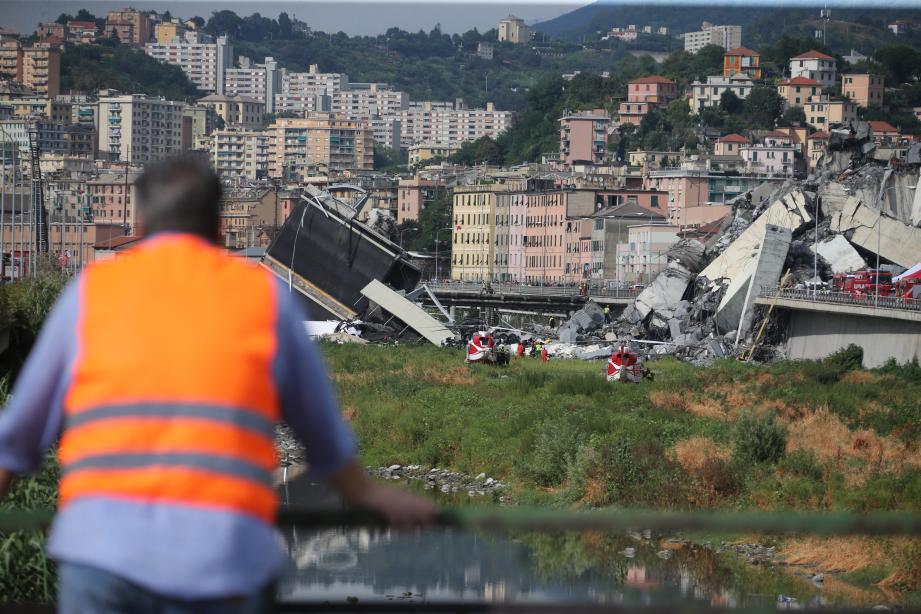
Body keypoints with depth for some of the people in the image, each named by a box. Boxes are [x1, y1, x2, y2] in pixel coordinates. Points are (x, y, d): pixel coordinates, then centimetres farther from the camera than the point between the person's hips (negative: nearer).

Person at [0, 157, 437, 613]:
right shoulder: (266, 296, 15)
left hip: (101, 542, 0)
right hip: (223, 546, 0)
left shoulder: (90, 290, 15)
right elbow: (325, 438, 25)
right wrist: (371, 495, 42)